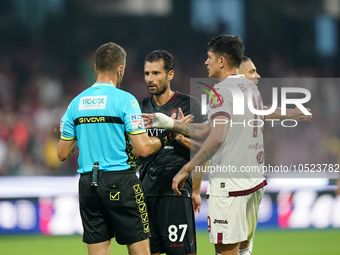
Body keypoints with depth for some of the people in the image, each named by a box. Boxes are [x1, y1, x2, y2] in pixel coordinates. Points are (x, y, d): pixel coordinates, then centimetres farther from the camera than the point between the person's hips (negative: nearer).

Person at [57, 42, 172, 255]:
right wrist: (164, 137, 6)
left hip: (88, 185, 5)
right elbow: (143, 148, -13)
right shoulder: (125, 100, -8)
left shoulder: (76, 103, 7)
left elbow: (62, 154, 10)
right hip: (121, 182, -5)